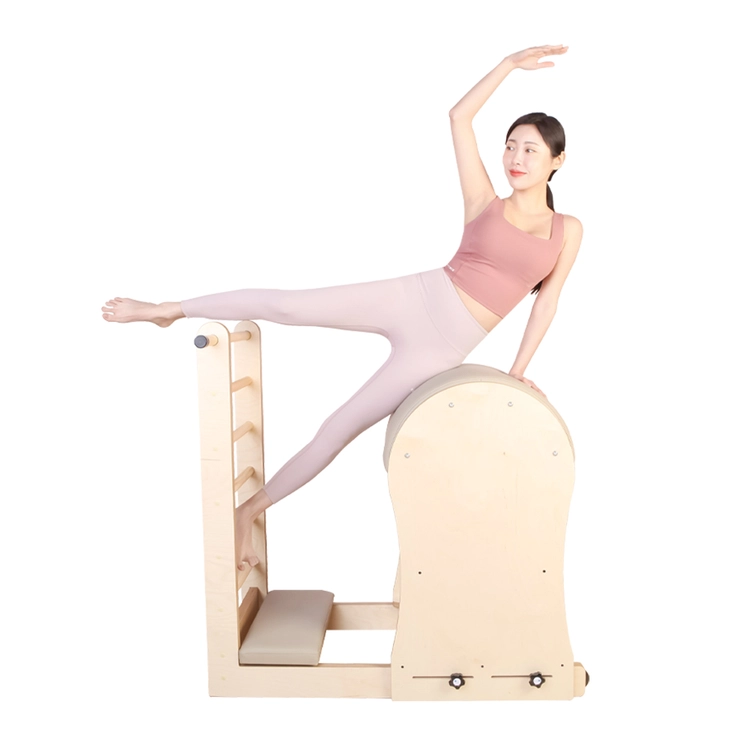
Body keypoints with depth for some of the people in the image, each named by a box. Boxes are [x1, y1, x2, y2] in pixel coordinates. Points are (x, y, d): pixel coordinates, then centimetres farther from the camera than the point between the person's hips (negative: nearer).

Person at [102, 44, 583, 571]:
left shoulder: (568, 231, 9)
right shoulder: (485, 202, 8)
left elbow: (548, 300, 11)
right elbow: (459, 117, 6)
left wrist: (518, 370, 7)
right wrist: (509, 64, 8)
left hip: (443, 348, 0)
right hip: (413, 298, 1)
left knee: (340, 428, 1)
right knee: (285, 305, -13)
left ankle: (250, 509, 15)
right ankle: (168, 309, 8)